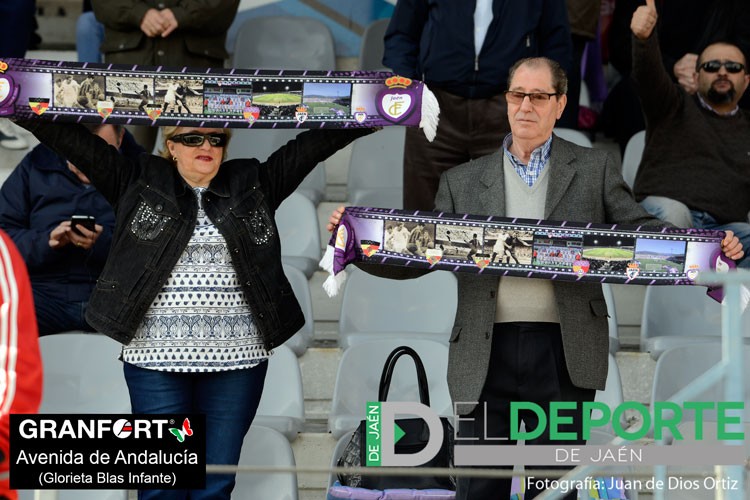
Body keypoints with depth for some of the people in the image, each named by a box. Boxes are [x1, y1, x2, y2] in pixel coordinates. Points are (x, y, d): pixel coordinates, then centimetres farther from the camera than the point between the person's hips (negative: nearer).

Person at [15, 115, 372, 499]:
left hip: (238, 359, 1)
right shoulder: (138, 183, 6)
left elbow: (317, 140, 9)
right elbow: (66, 134, 3)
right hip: (156, 357, -1)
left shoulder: (253, 184, 11)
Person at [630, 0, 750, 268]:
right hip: (664, 208, -3)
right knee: (671, 213, -39)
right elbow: (649, 75, -6)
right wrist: (644, 37, -27)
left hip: (724, 227, 3)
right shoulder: (674, 106, 16)